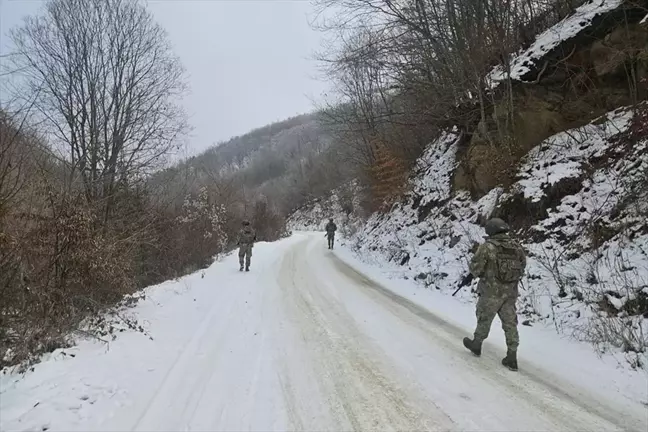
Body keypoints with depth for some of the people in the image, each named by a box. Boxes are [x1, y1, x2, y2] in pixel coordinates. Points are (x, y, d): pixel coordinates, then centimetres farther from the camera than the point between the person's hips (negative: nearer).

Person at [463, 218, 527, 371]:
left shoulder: (487, 247, -16)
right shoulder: (517, 247, 1)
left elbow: (475, 269, -13)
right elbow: (522, 268, 11)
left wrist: (480, 273, 9)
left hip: (491, 292, -4)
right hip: (511, 292, 4)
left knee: (484, 319, 15)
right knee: (510, 323, 11)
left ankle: (476, 344, 34)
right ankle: (512, 358, 12)